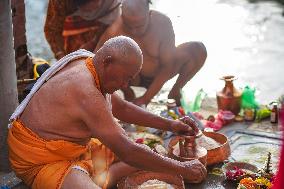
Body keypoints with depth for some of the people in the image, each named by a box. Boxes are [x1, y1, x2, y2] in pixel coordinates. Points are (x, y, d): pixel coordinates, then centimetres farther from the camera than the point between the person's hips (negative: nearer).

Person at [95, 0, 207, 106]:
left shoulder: (162, 23, -25)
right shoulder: (114, 32, -29)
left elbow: (167, 65, -24)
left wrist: (146, 98, -30)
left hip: (160, 74, 1)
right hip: (135, 78, -1)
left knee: (198, 49, -22)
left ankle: (175, 92, -3)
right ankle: (128, 94, -4)